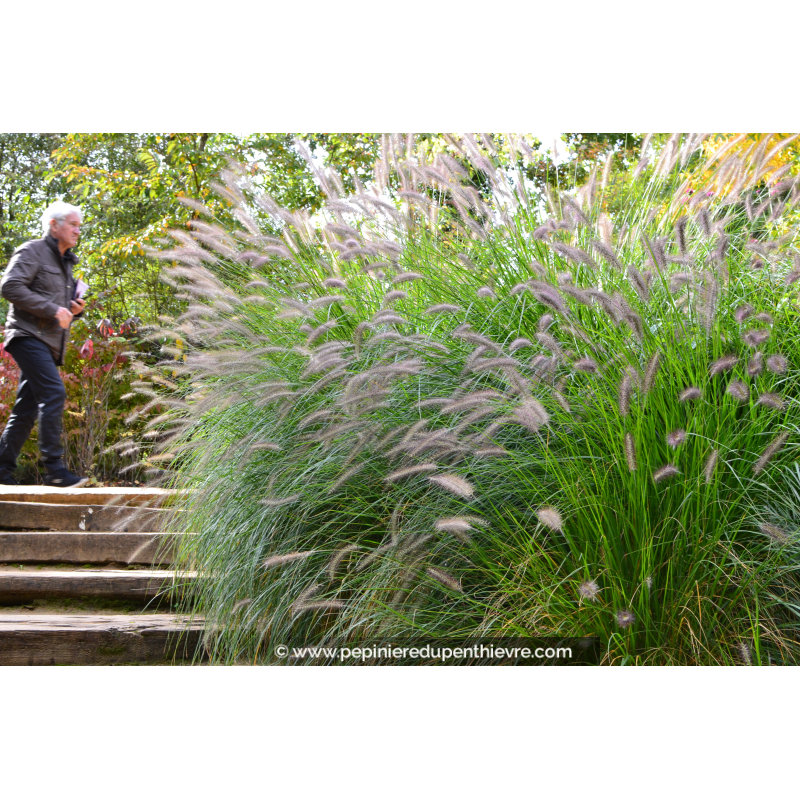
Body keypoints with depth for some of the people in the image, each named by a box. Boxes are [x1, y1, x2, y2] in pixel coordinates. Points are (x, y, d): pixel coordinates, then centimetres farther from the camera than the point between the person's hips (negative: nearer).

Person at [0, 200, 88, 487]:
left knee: (27, 408, 7)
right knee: (54, 393, -21)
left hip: (49, 344, 9)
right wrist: (53, 310, -18)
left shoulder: (65, 262, 25)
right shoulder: (32, 251, -2)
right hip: (29, 335, -9)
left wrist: (74, 309, 8)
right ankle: (54, 468, -24)